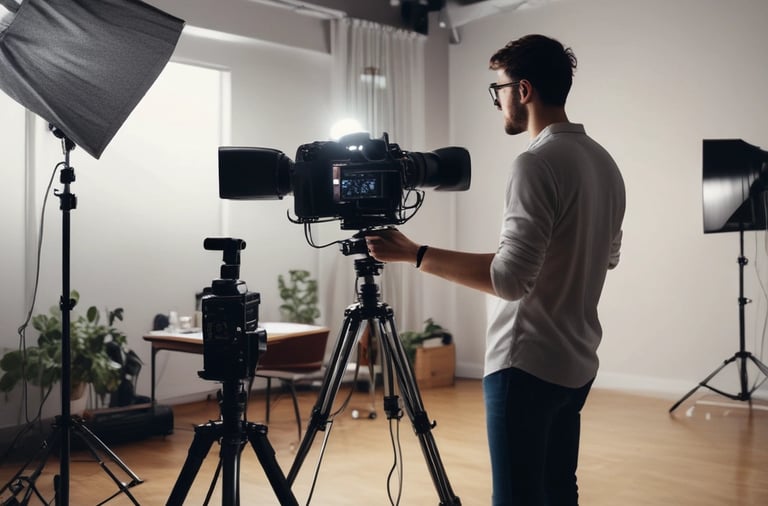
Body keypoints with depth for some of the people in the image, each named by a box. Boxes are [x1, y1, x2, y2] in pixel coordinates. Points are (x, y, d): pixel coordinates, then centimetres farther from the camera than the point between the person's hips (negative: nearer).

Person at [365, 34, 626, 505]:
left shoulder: (537, 164, -19)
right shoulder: (605, 162, 9)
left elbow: (512, 279, -24)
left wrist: (414, 253, -19)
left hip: (527, 364, -9)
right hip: (577, 361, 9)